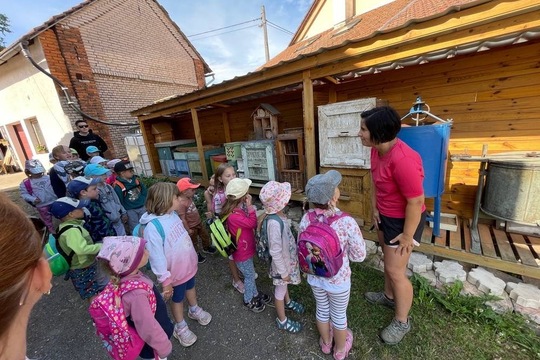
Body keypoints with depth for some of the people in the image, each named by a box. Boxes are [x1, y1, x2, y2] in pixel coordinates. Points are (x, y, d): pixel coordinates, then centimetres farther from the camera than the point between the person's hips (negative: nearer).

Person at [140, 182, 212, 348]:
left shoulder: (173, 214, -10)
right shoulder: (152, 226, -32)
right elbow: (156, 256, -27)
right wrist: (165, 280, -19)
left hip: (188, 264, 6)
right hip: (176, 271, -6)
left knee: (190, 287, 30)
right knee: (177, 298, 19)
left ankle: (194, 310, 57)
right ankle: (180, 327, 46)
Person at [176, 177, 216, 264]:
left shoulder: (189, 198, -6)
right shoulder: (181, 203, -32)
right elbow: (182, 219, -28)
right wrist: (188, 230, -21)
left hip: (199, 223, 8)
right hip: (191, 227, -8)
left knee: (205, 236, 24)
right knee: (194, 242, 18)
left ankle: (206, 248, 51)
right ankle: (196, 254, 42)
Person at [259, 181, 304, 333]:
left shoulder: (279, 215, -10)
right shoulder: (274, 223, -38)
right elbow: (275, 252, -30)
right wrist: (283, 272, -17)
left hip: (287, 259, 8)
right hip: (282, 263, -8)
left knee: (284, 285, 33)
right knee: (280, 290, 18)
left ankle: (288, 302, 61)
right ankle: (282, 320, 43)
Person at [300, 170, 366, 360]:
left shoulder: (306, 218, -20)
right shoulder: (347, 222, -30)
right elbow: (359, 255, -16)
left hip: (314, 277, 3)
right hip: (338, 279, -3)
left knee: (322, 309, 29)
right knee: (339, 315, 26)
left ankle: (325, 343, 57)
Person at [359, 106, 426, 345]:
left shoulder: (403, 160, -35)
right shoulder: (376, 150, -7)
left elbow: (416, 202, -28)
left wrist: (407, 236, -19)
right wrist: (374, 209, 7)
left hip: (404, 219, -8)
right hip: (385, 215, 9)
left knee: (395, 270, 6)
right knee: (389, 259, 25)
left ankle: (402, 322, 31)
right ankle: (389, 296, 50)